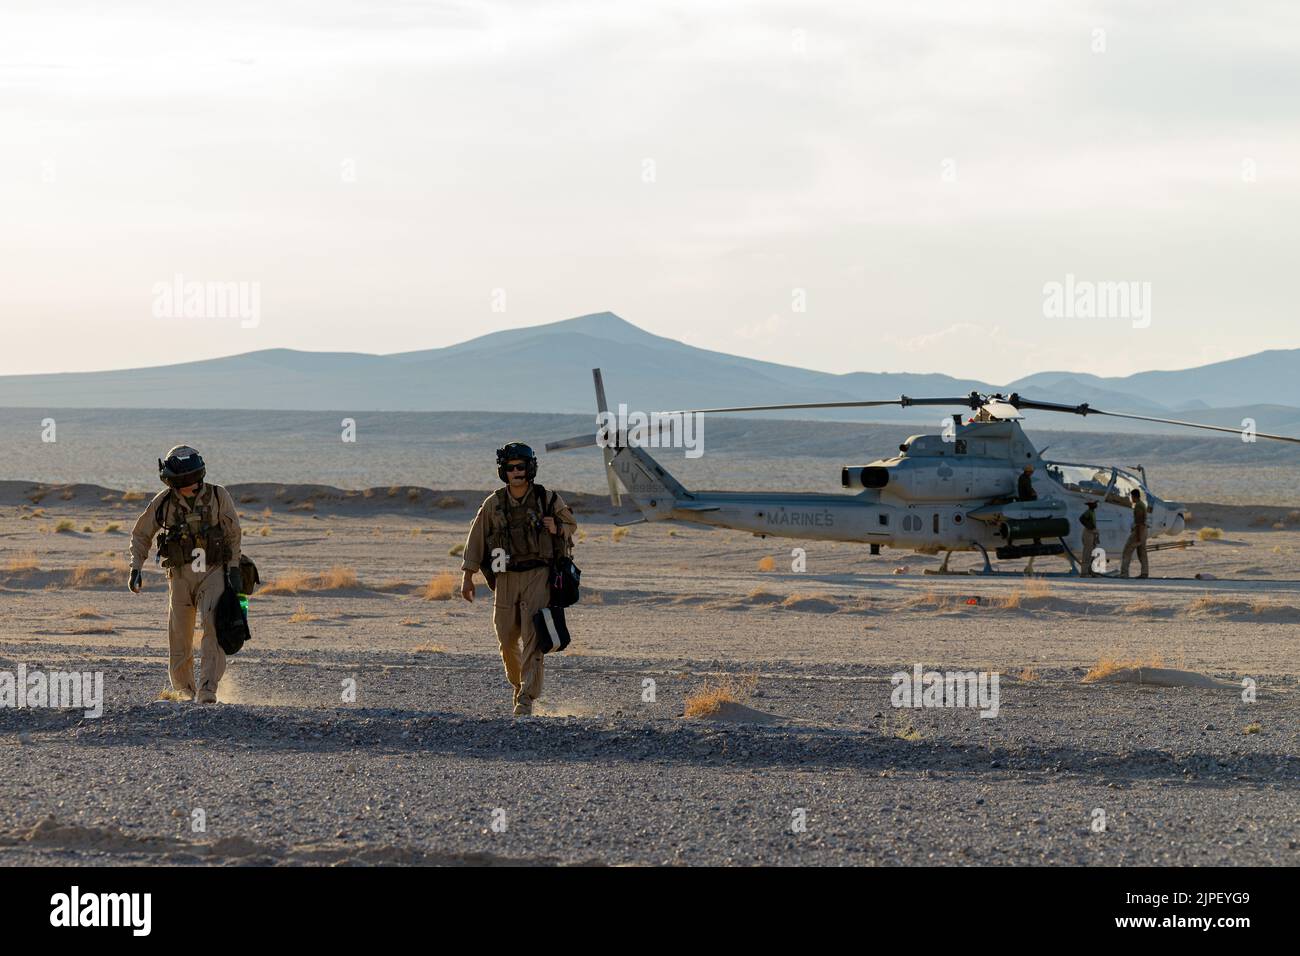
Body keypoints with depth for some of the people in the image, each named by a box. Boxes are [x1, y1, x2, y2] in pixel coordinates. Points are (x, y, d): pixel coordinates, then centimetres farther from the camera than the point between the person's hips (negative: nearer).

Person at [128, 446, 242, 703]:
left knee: (214, 626, -22)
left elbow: (233, 534, 5)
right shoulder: (163, 502, -2)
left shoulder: (218, 496, -5)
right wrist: (135, 568, 2)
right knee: (179, 637, 2)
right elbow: (141, 534, 12)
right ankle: (184, 690, 23)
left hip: (213, 573, -2)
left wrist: (234, 568, -3)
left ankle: (207, 690, -27)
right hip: (180, 575, 2)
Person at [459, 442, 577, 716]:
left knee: (533, 639, -12)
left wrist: (557, 529, -9)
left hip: (537, 575, -2)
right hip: (506, 577, 2)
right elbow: (476, 539, 7)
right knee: (507, 639, 6)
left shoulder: (547, 499, 0)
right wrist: (467, 577, 2)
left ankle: (526, 699, -15)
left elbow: (571, 524, 14)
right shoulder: (494, 504, 3)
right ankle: (519, 683, 32)